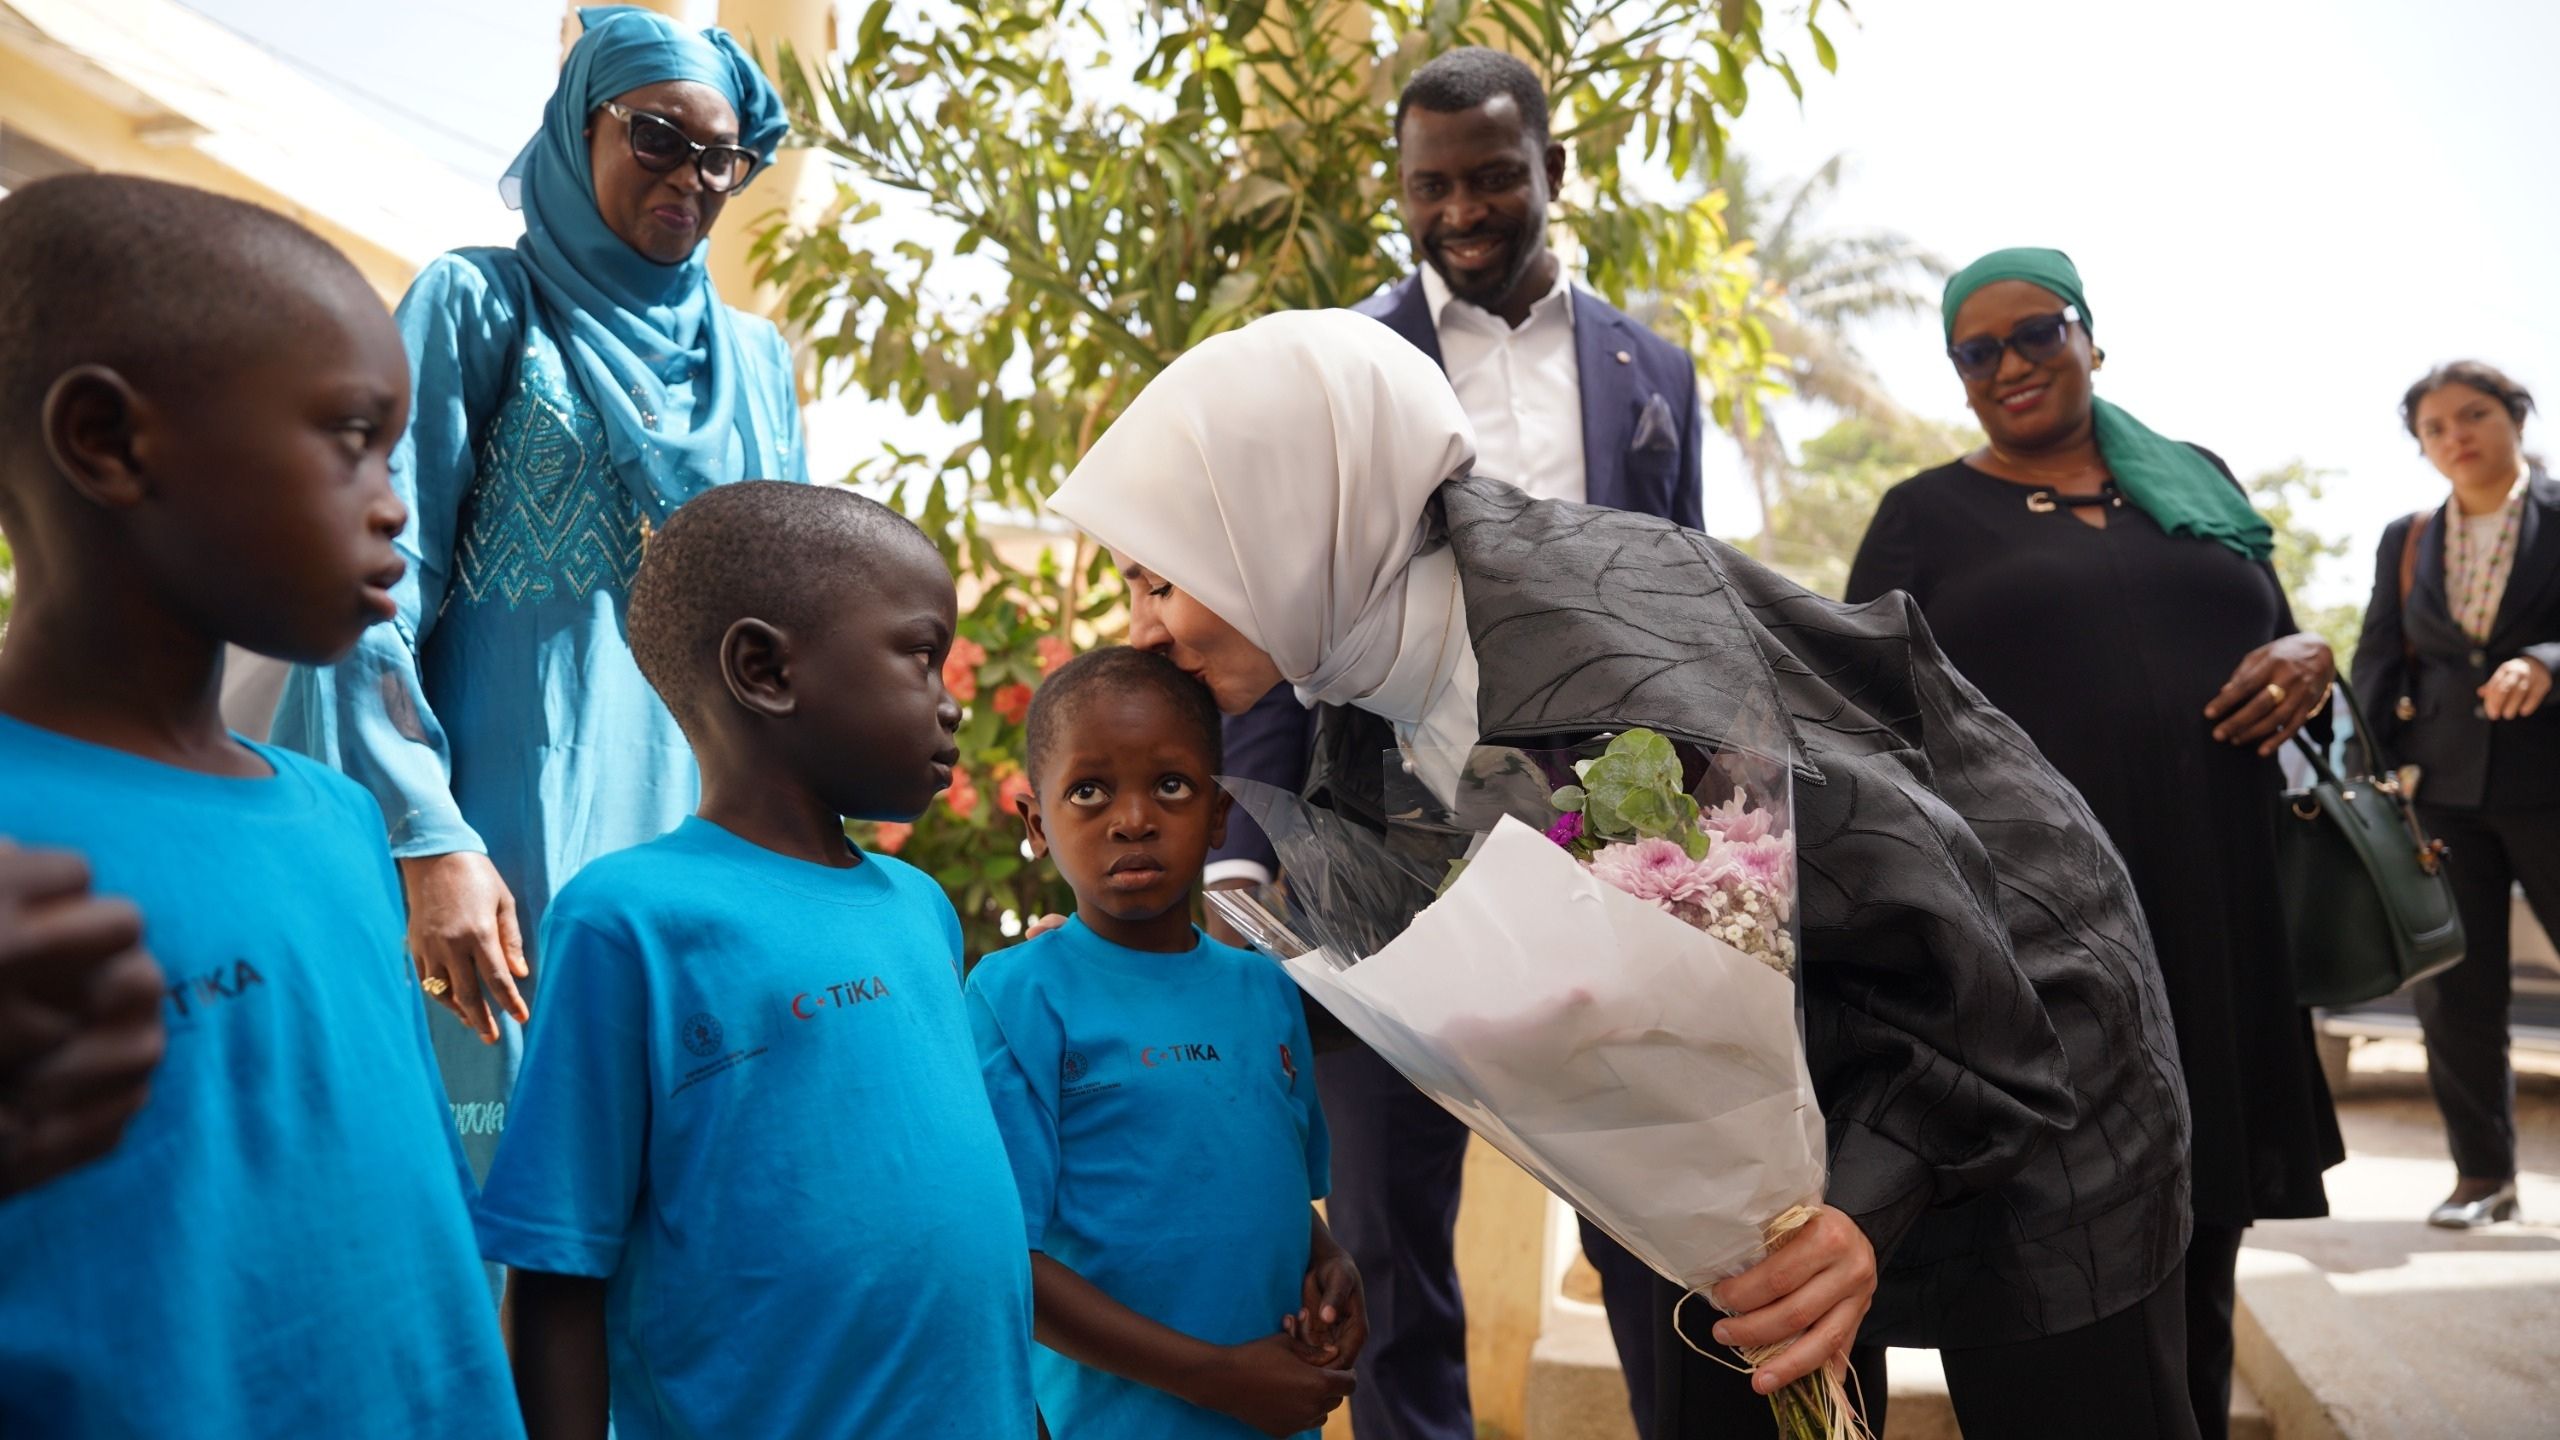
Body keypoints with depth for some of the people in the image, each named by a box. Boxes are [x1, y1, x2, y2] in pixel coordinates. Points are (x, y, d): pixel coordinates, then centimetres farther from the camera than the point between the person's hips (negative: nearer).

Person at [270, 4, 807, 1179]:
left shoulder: (756, 360, 17)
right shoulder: (482, 307, 3)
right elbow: (380, 591, -5)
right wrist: (430, 842, -15)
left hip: (714, 839, 5)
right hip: (526, 849, -4)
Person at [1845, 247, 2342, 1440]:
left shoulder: (2197, 481, 14)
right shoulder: (1927, 514, 4)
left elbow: (2279, 646, 21)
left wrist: (2311, 663, -3)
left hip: (2215, 927, 4)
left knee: (2195, 1261, 15)